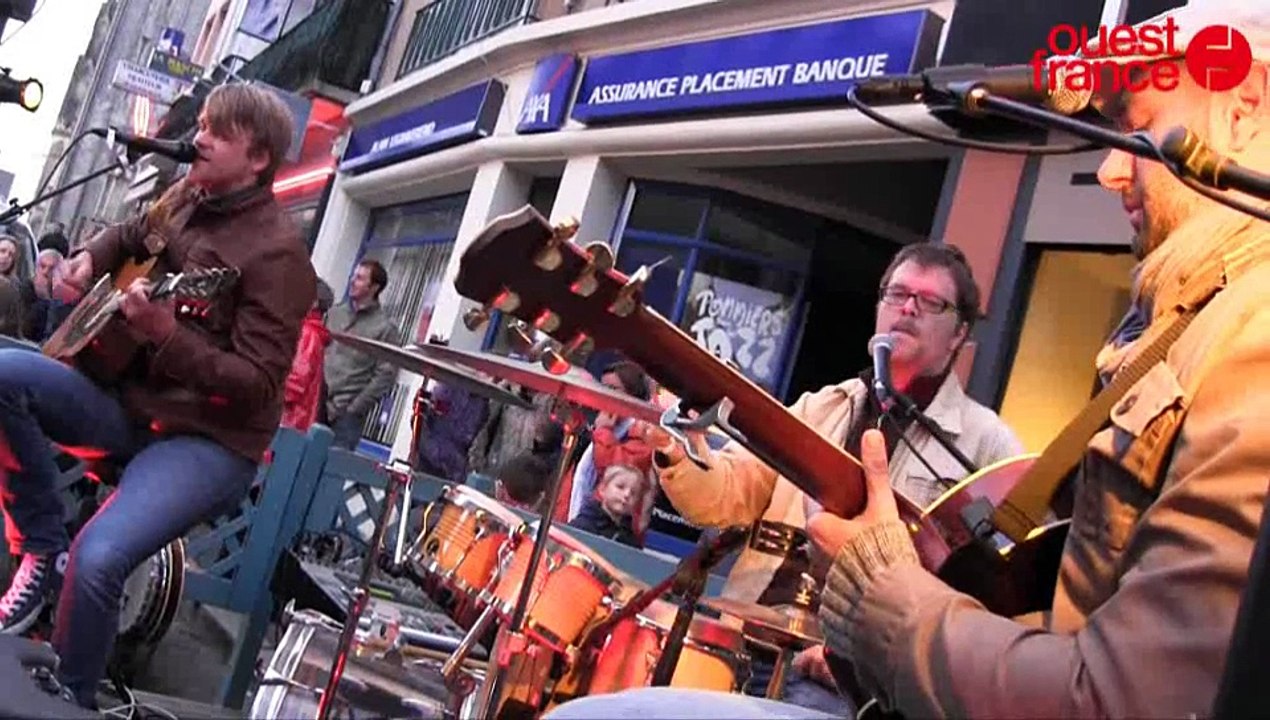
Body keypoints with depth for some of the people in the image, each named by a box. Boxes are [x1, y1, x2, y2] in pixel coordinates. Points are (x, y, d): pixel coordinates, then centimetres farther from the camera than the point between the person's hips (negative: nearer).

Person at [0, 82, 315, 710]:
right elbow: (130, 236, 31)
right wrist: (88, 258, 8)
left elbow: (258, 385, -22)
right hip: (129, 402, 8)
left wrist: (167, 335, -34)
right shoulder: (183, 199, 7)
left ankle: (67, 698, -1)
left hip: (209, 439, -8)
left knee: (95, 558, -29)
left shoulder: (276, 251, -16)